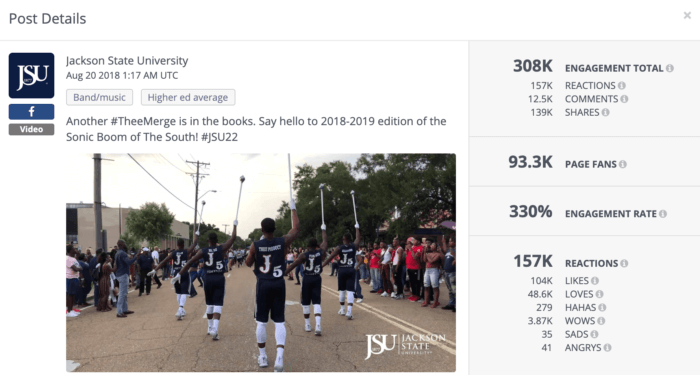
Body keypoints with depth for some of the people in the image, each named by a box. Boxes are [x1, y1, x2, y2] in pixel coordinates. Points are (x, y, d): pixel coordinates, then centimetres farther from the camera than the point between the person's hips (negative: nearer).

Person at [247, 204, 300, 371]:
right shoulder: (283, 242, -7)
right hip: (279, 284, 1)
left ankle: (262, 356, 20)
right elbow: (296, 227, 8)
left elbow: (248, 263, 7)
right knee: (279, 322, 4)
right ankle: (280, 356, -11)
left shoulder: (255, 246, -9)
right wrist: (293, 208, 17)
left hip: (263, 285, -1)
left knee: (261, 322, 11)